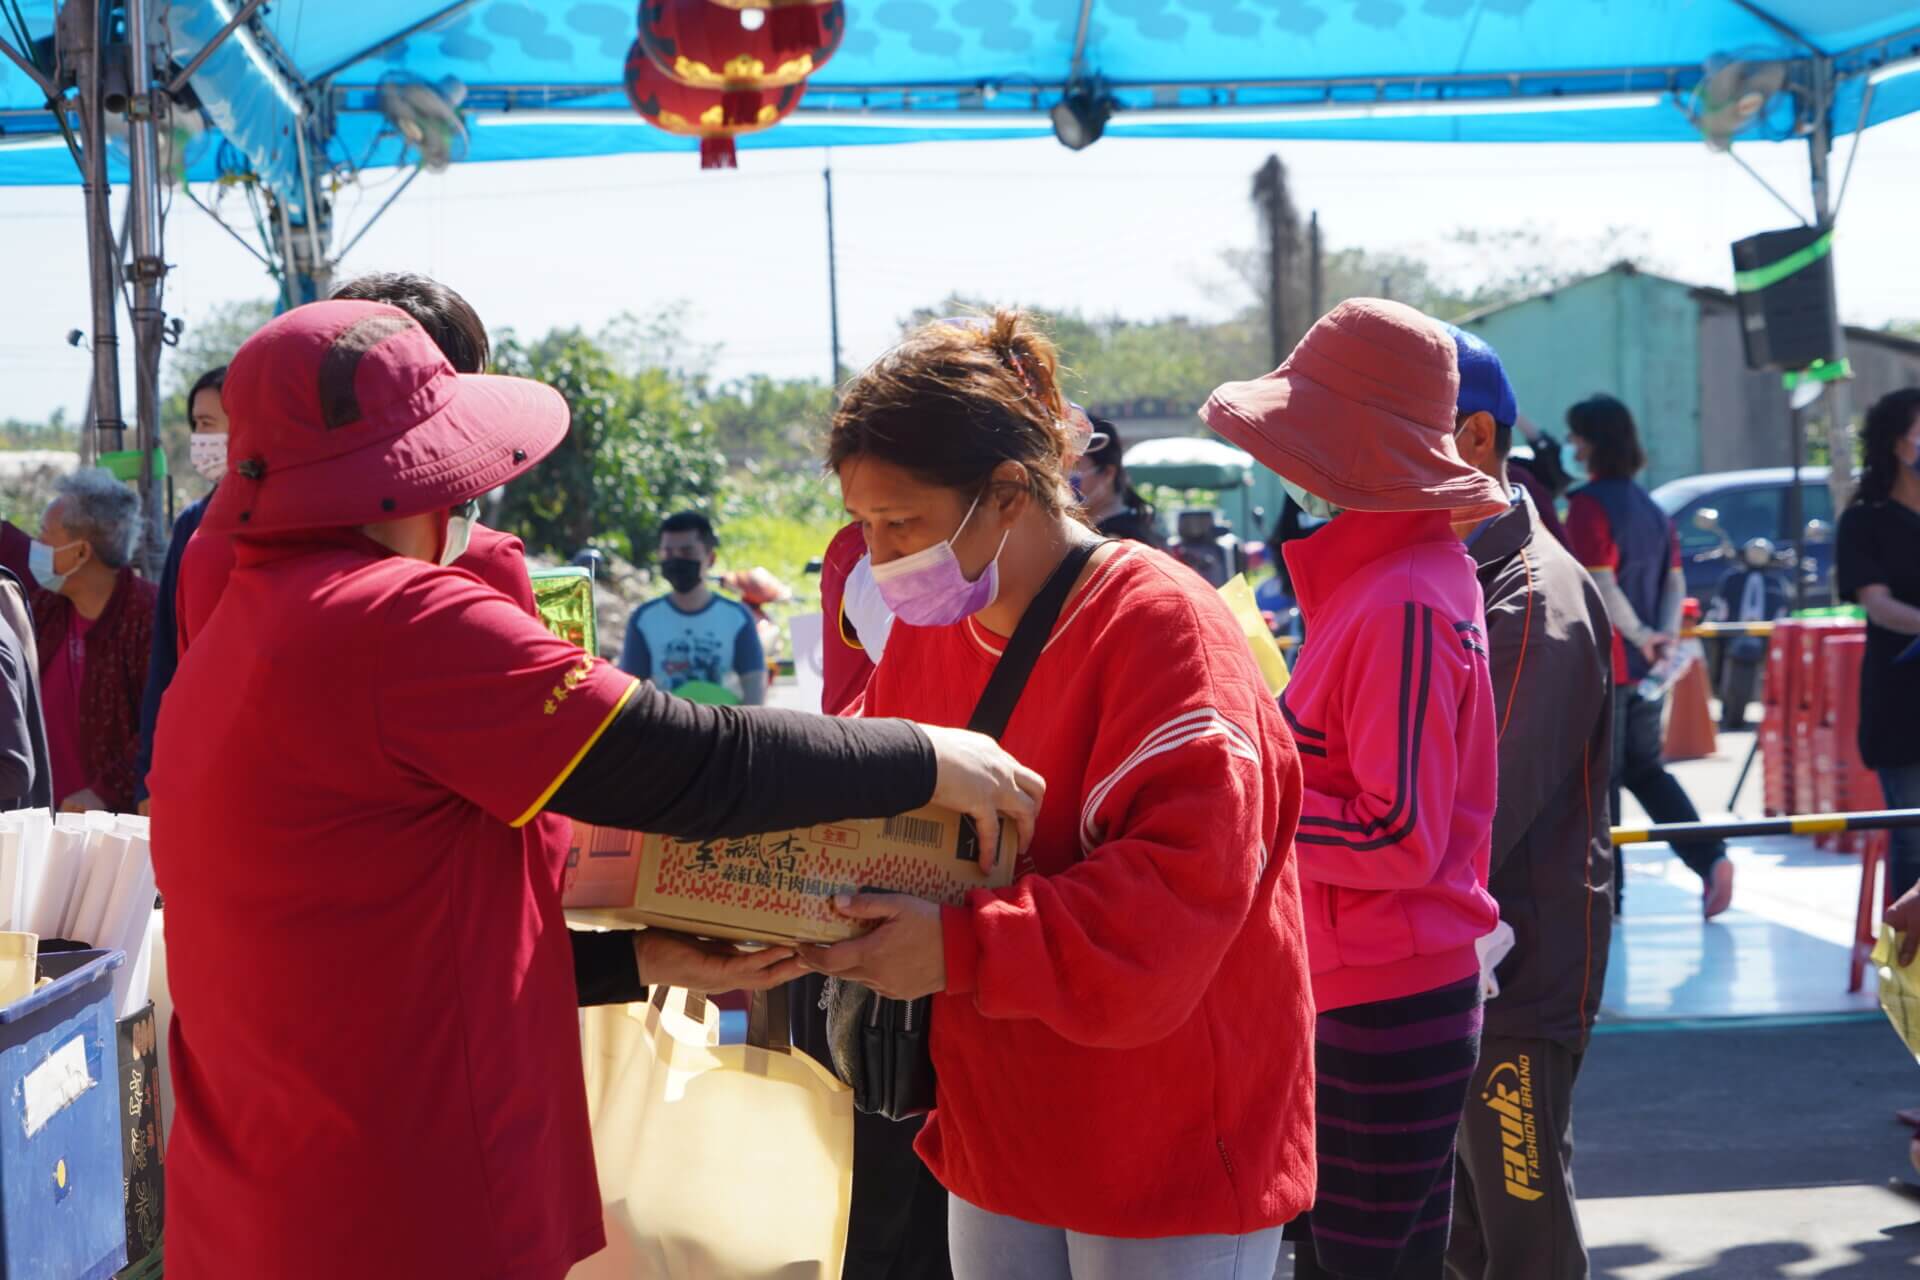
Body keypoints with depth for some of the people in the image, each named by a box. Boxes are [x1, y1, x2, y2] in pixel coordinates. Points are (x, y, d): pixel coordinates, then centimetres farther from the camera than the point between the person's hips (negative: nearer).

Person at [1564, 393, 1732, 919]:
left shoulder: (1588, 504, -14)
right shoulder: (1650, 507, 12)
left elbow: (1601, 586, -20)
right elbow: (1675, 581, 10)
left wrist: (1641, 636, -9)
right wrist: (1664, 635, -3)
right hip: (1645, 665, 8)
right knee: (1645, 768, 18)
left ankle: (1605, 891, 6)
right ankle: (1711, 859, 3)